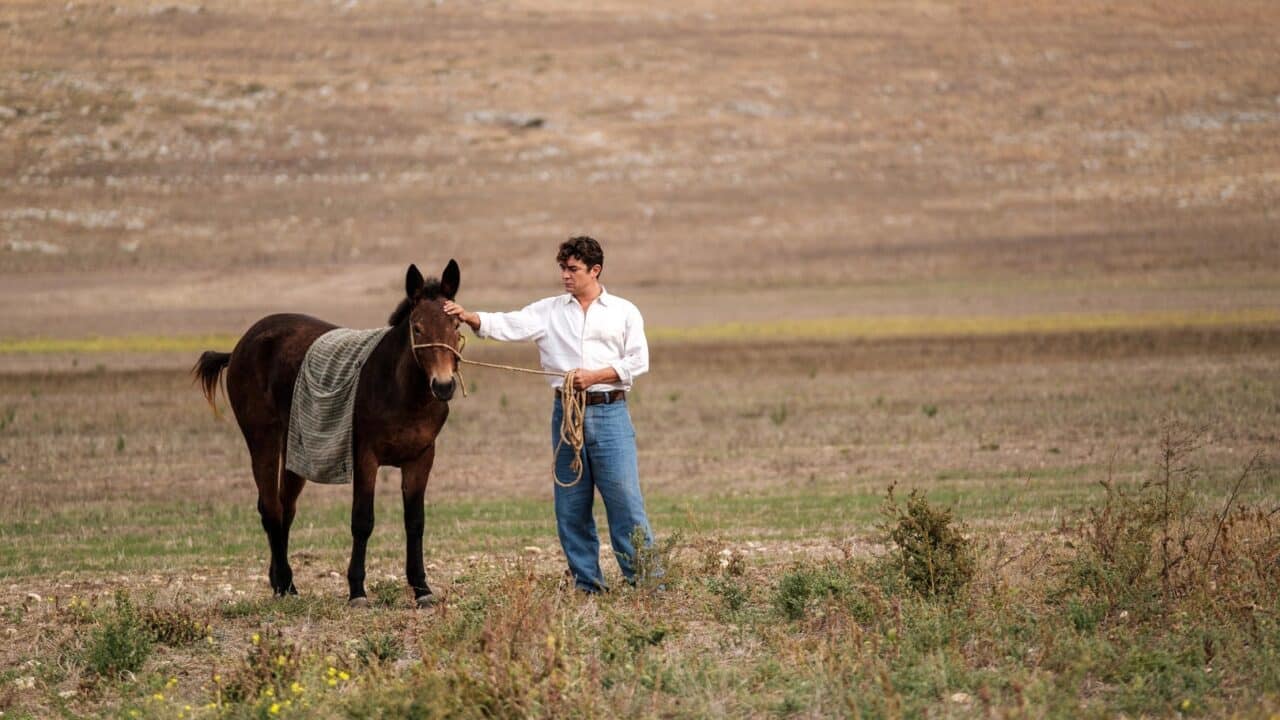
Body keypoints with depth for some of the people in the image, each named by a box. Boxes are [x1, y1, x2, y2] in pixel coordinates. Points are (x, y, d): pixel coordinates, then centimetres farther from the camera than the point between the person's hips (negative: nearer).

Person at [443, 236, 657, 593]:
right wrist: (469, 318, -18)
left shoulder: (624, 312, 5)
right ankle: (587, 584, 13)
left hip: (609, 414, -3)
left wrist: (594, 376, -12)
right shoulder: (548, 312, 10)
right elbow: (506, 326, -1)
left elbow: (638, 362, -1)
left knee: (625, 500, -6)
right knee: (571, 508, 5)